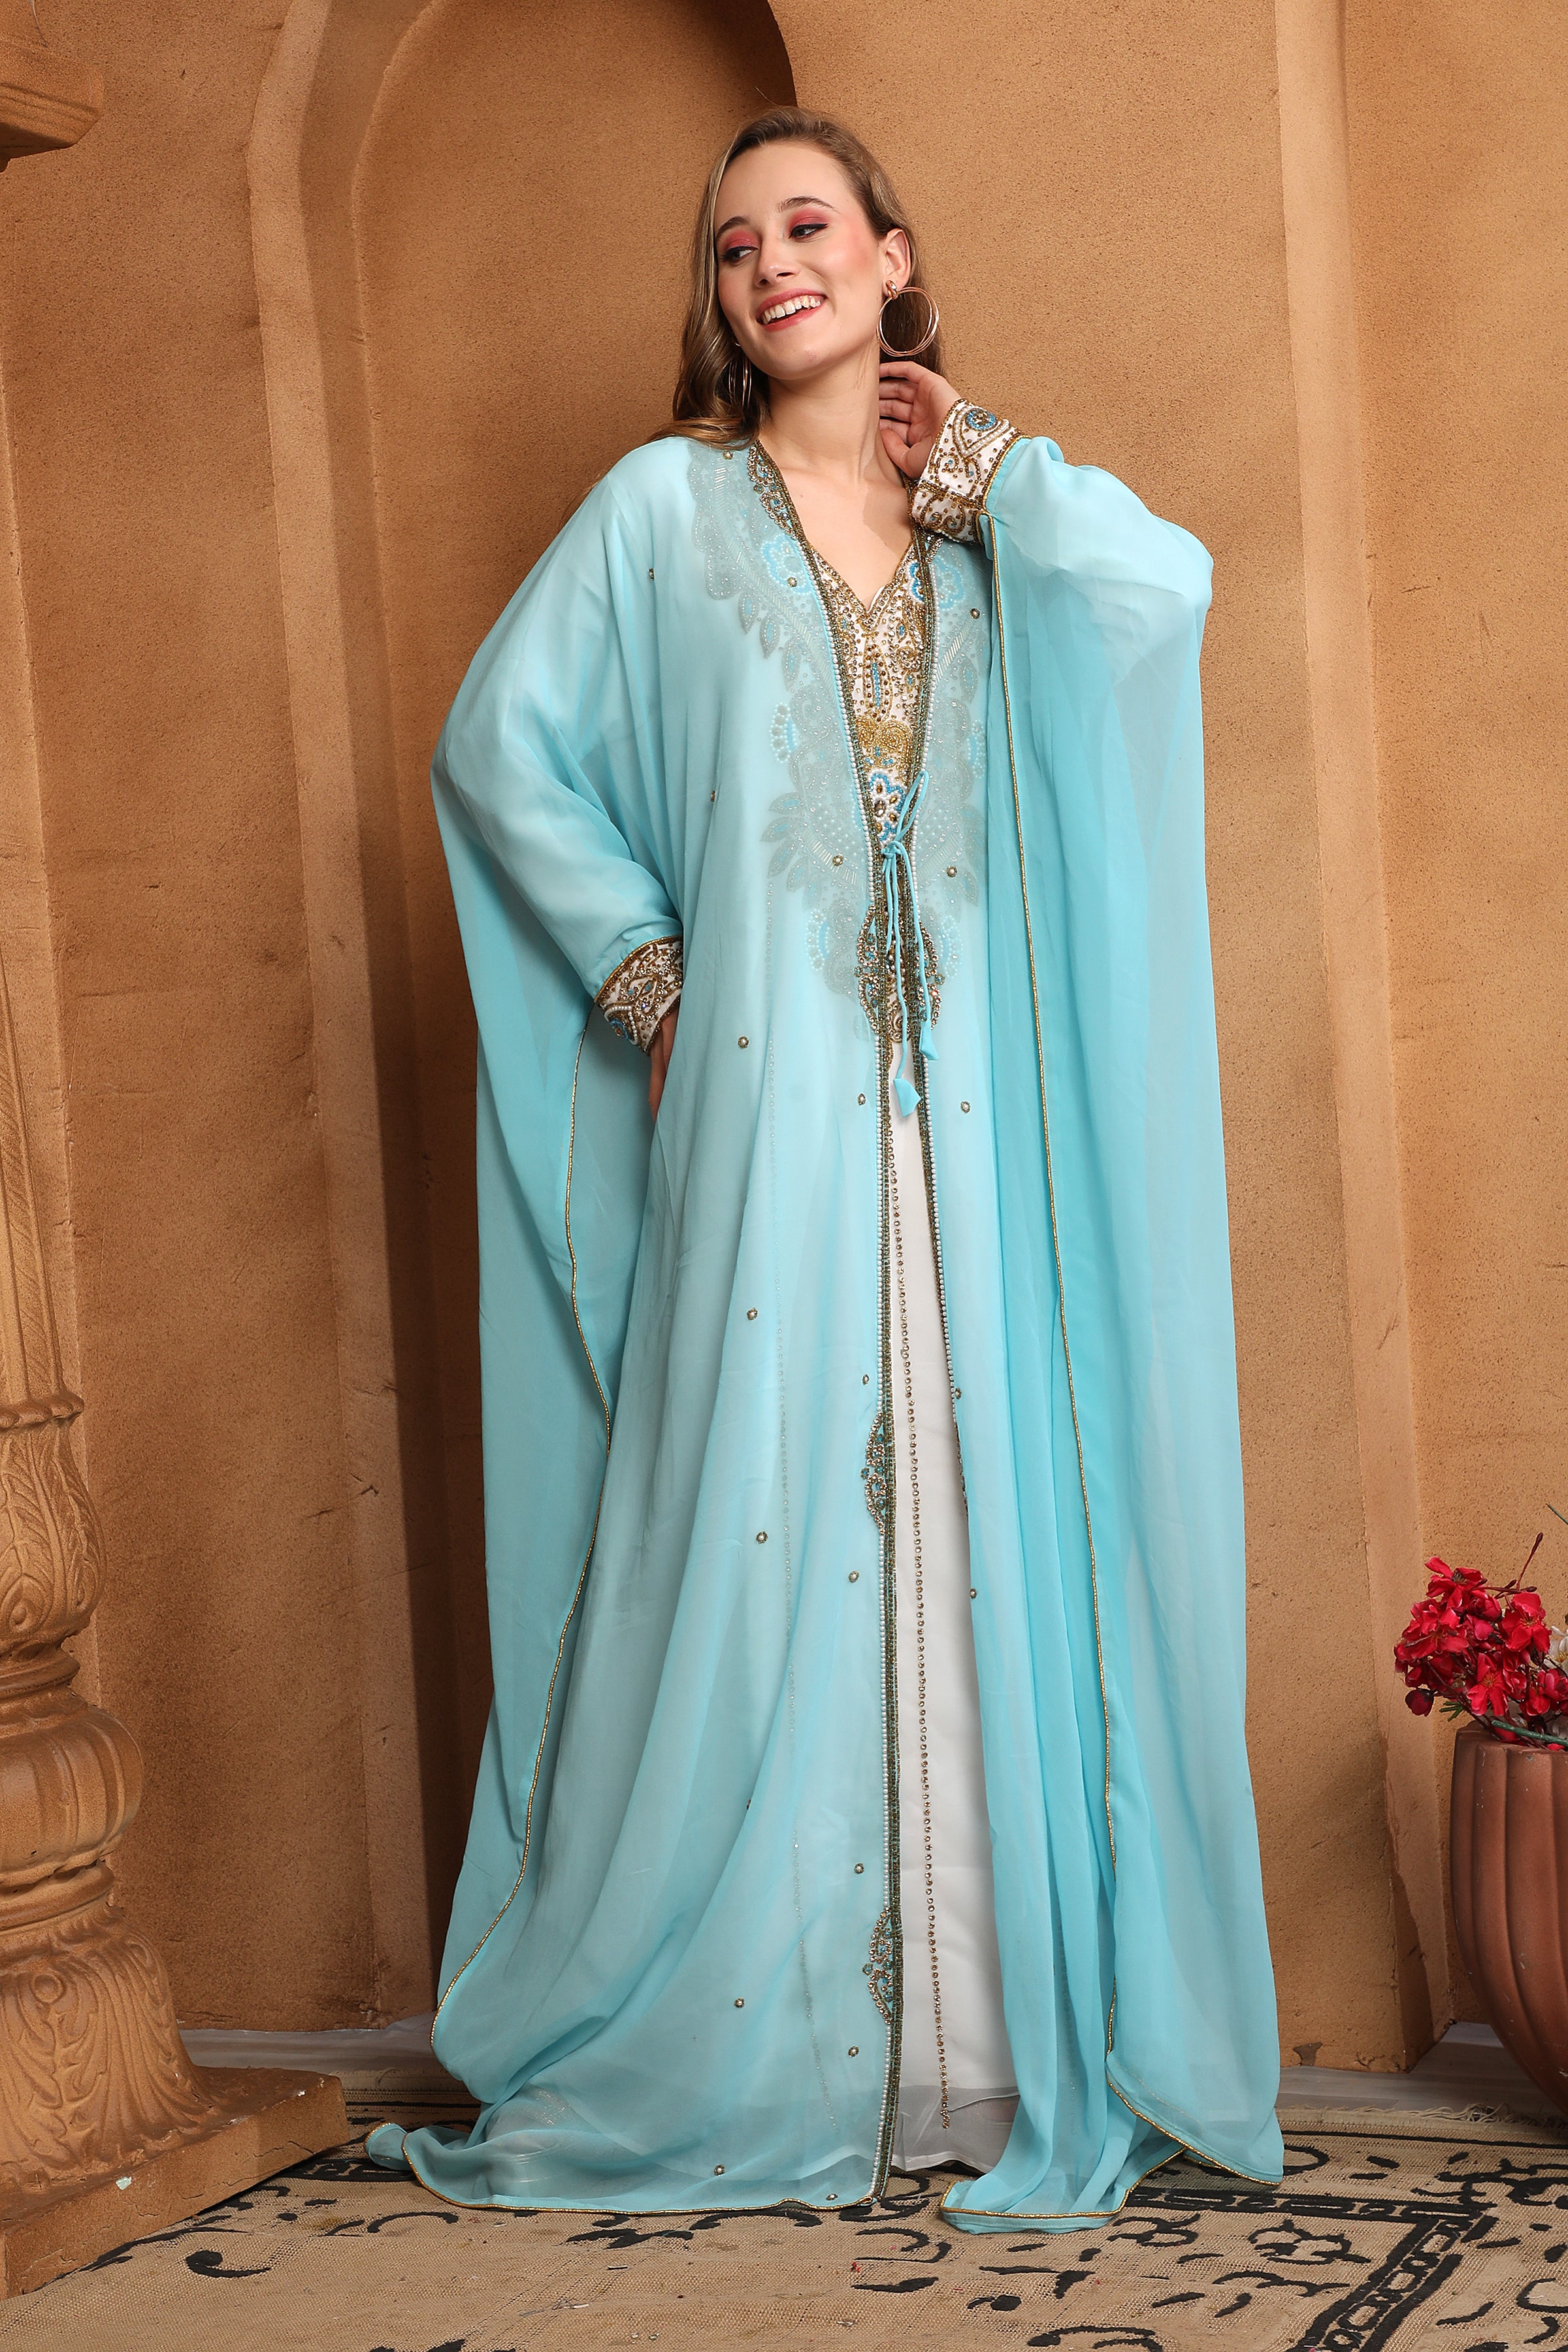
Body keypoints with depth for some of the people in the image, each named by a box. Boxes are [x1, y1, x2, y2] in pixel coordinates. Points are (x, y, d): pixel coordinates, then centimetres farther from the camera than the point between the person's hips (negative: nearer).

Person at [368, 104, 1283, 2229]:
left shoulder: (993, 522, 15)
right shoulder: (665, 509, 9)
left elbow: (1166, 585, -5)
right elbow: (503, 740, 5)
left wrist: (978, 460, 7)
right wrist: (644, 972, -3)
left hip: (969, 1119, 2)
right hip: (764, 1105, -2)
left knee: (978, 1520, -1)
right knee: (762, 1524, -4)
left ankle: (995, 2037, 5)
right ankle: (744, 2054, 5)